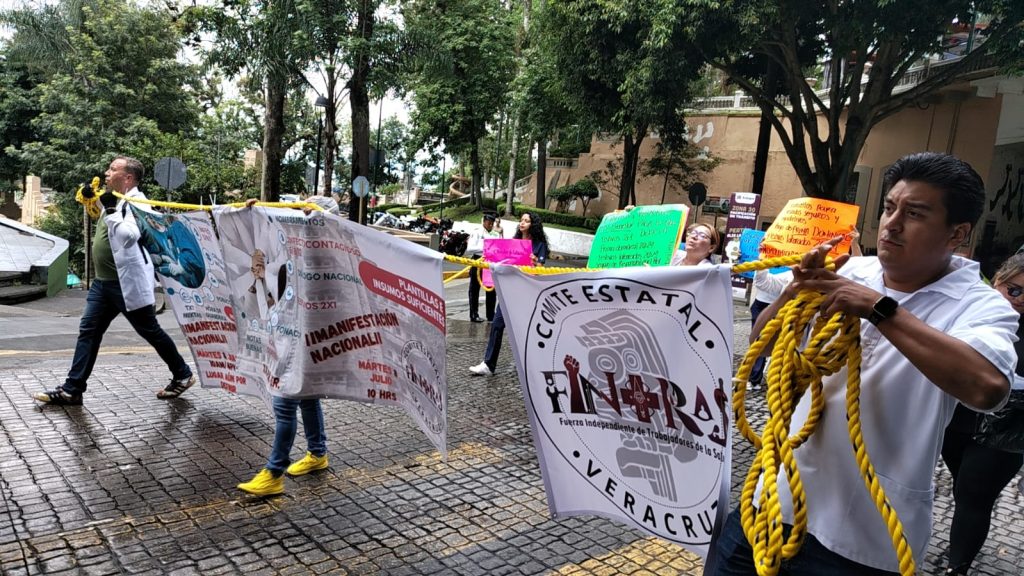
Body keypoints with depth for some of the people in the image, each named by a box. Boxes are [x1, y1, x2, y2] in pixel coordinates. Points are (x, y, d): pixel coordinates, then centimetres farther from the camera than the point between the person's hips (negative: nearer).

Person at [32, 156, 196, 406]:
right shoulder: (115, 200, 12)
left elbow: (129, 236, -29)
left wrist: (111, 211, -25)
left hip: (128, 283, -9)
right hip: (103, 282, 9)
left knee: (150, 332, 2)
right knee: (88, 331, 6)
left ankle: (183, 375, 18)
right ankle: (71, 390, 11)